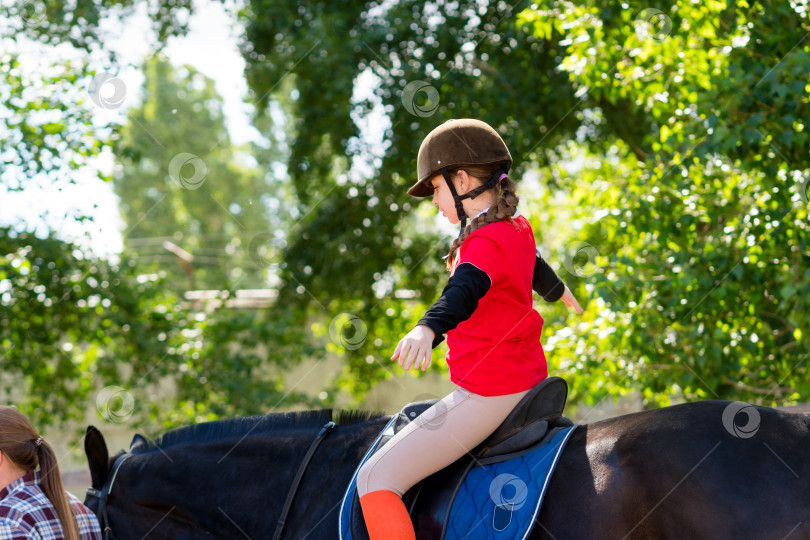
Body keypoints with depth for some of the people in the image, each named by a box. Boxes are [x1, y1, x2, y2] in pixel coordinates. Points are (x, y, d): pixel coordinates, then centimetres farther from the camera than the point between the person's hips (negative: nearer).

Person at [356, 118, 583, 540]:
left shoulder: (485, 243, -19)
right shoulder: (517, 229, 10)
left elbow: (464, 290, -41)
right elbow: (536, 270, 34)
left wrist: (426, 330, -62)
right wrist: (560, 292, 58)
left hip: (486, 395, -10)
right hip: (526, 379, 10)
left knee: (376, 479, -12)